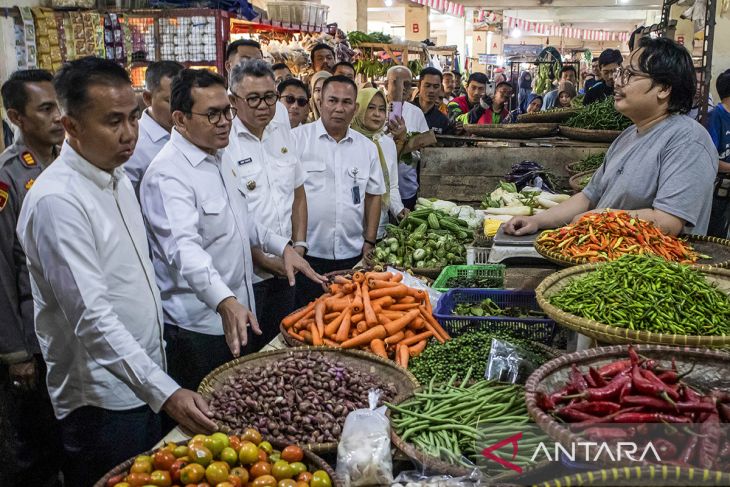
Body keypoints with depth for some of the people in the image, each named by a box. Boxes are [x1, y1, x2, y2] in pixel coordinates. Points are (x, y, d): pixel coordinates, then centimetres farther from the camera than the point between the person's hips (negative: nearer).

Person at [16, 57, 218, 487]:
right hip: (103, 401, -8)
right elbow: (92, 317, -28)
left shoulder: (118, 177, 6)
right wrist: (165, 392, -31)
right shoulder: (57, 200, -23)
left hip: (147, 380, 8)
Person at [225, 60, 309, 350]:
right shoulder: (223, 143, -13)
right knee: (247, 354, 7)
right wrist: (261, 260, -15)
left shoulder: (284, 136, 8)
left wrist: (299, 245, 3)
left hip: (285, 269, 6)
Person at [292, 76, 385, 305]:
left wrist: (369, 242, 9)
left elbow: (373, 196, 15)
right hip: (306, 254, -3)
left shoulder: (367, 147, 11)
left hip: (352, 255, 4)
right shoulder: (297, 139, -2)